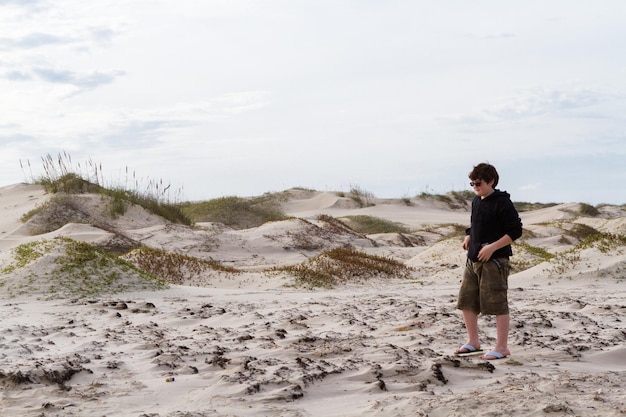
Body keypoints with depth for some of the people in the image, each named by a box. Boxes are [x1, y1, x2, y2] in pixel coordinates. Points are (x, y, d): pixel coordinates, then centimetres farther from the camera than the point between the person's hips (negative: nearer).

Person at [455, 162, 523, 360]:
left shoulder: (502, 203, -12)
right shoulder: (476, 201, 13)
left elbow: (515, 231, -14)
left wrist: (492, 247, -20)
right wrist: (468, 237, 8)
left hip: (494, 261, -9)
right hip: (473, 260, 9)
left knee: (497, 304, -5)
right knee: (466, 301, 11)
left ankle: (502, 347, 3)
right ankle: (473, 342, 24)